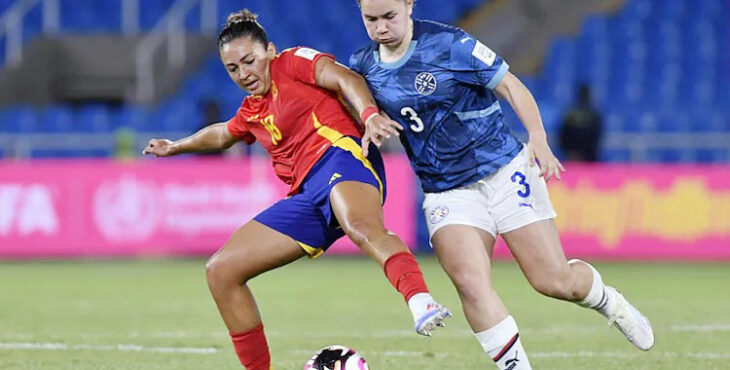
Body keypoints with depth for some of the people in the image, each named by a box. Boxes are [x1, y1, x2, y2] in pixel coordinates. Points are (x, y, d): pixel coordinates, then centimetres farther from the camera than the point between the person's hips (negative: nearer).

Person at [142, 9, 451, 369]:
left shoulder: (292, 62, 7)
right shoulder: (252, 112, 28)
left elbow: (344, 78, -11)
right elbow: (223, 134, 51)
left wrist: (370, 114, -30)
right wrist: (176, 147, 66)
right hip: (308, 197, 9)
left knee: (362, 227, -43)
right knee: (221, 272, 3)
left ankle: (421, 302, -69)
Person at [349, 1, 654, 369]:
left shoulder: (449, 44, -12)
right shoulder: (363, 65, 0)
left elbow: (510, 86, -8)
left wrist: (537, 138, -22)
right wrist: (371, 123, -8)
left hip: (504, 172, -3)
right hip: (447, 194, 3)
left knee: (554, 280, -2)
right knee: (470, 282, -24)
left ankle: (609, 302, 31)